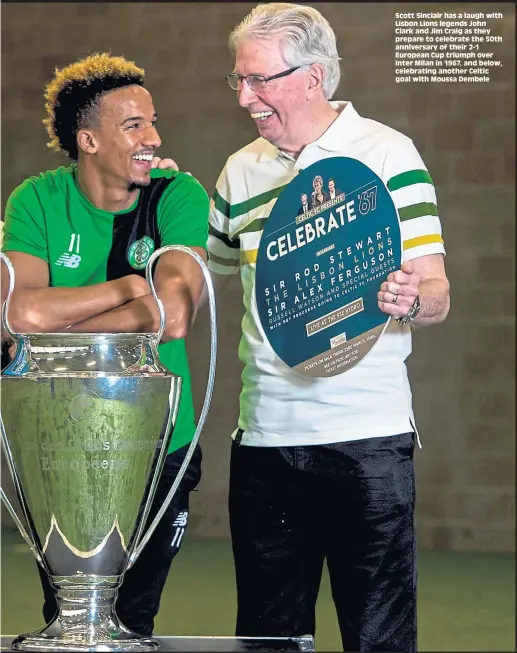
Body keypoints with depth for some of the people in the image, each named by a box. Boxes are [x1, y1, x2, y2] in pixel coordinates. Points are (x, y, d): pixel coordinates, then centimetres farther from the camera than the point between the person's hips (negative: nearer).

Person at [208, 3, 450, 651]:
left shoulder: (387, 154, -2)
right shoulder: (240, 171, 13)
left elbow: (436, 296, -6)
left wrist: (410, 300, -29)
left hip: (367, 434, -5)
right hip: (263, 434, 5)